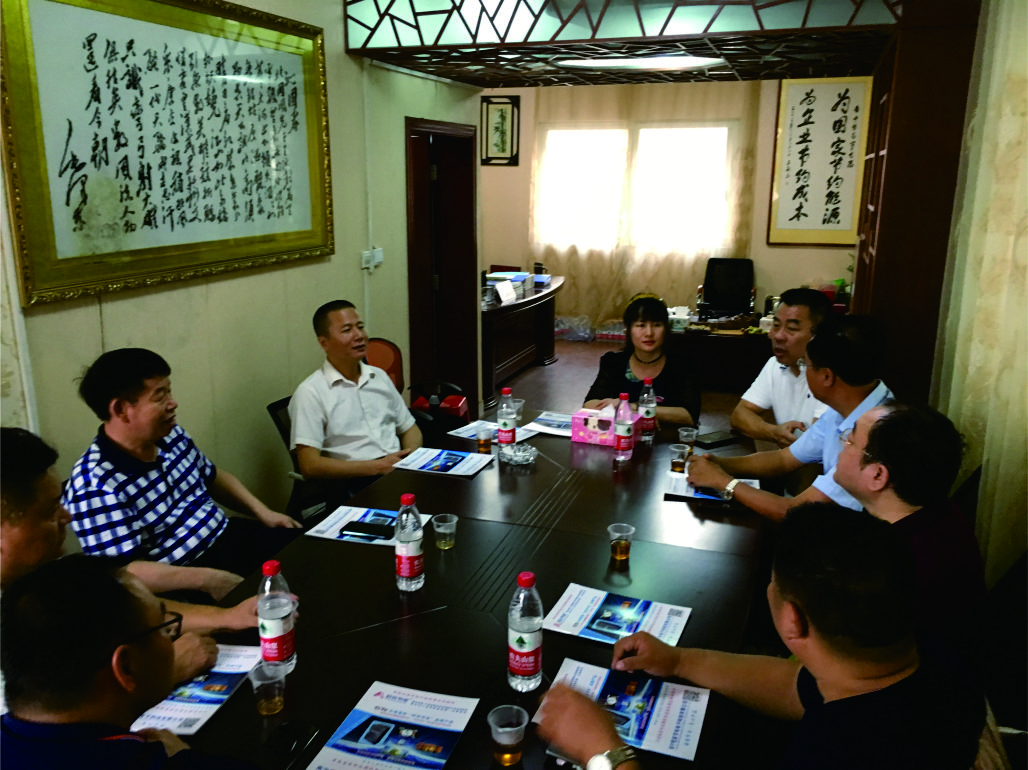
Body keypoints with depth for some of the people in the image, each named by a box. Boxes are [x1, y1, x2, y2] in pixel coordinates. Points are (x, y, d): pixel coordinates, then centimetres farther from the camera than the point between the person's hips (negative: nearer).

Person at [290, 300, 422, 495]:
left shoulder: (379, 377, 19)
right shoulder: (311, 393, -2)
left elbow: (409, 429, 24)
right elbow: (309, 465, -10)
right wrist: (378, 467, -14)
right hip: (355, 484, -6)